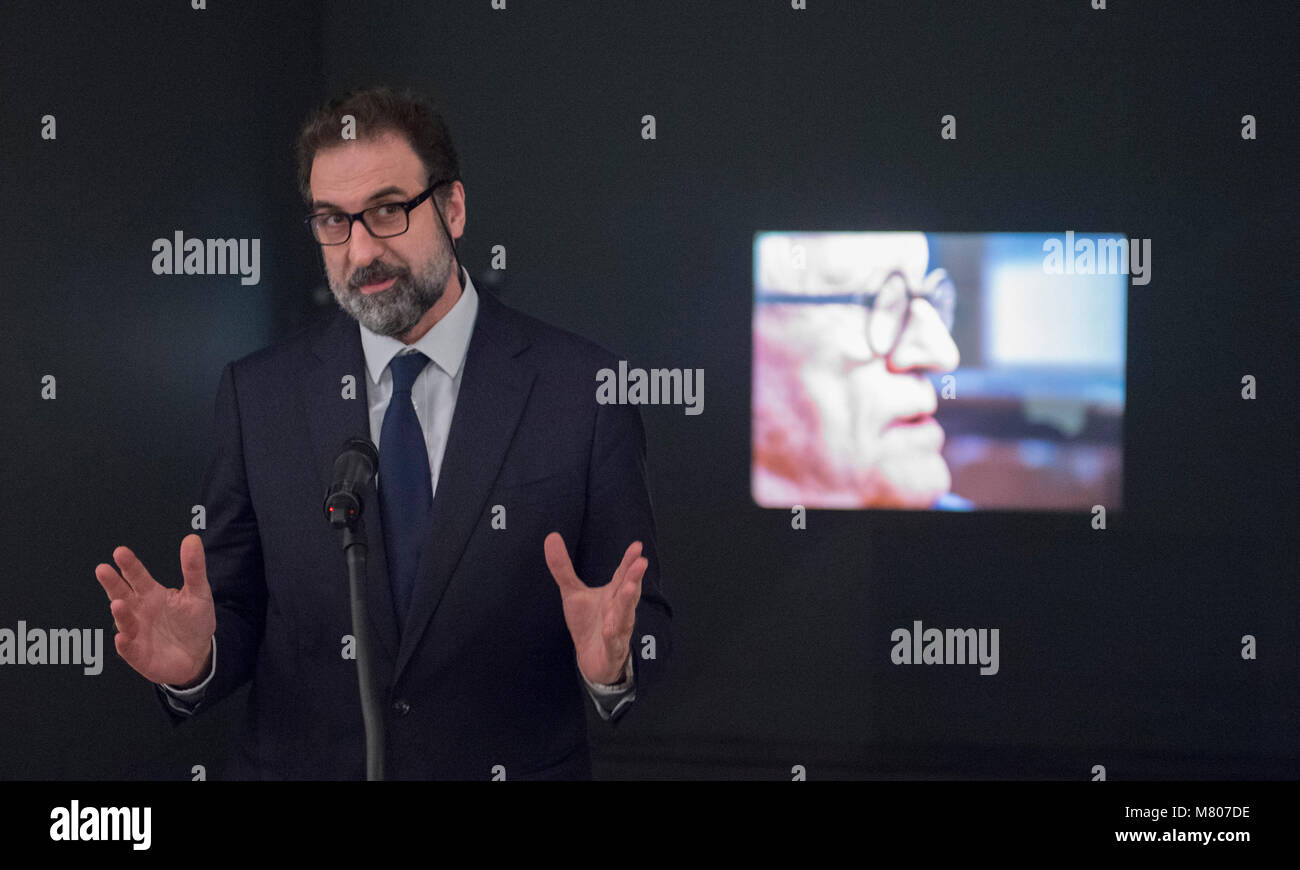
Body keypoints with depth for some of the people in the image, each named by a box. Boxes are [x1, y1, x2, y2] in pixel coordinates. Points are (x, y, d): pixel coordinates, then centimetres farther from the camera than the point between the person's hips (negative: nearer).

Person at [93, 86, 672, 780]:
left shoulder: (581, 386, -10)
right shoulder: (256, 393, -3)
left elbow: (647, 621, -8)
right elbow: (240, 612, 0)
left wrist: (611, 659, -29)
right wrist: (195, 658, -21)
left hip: (514, 766, -1)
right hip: (298, 763, 2)